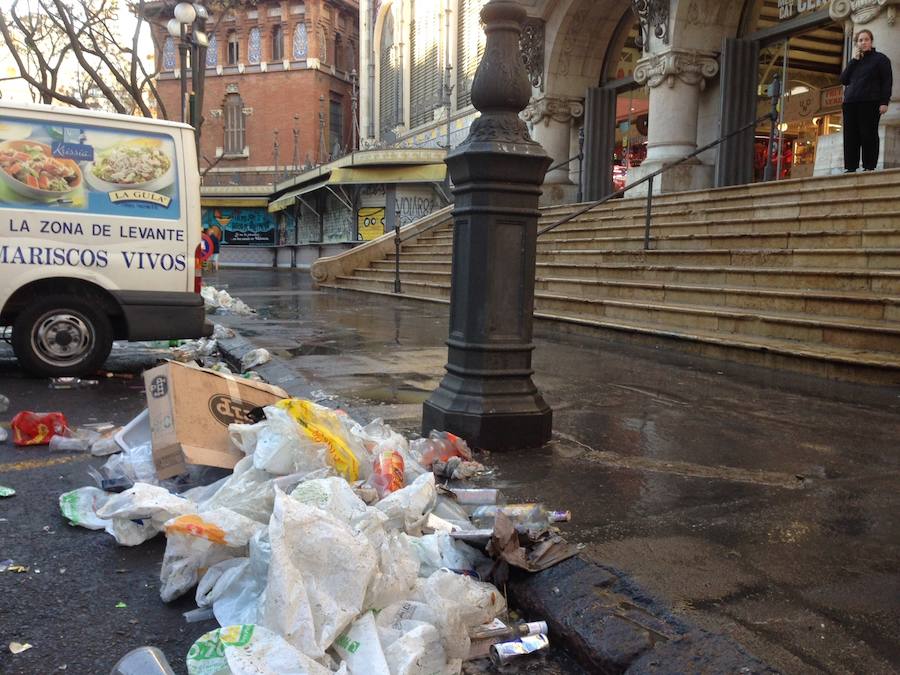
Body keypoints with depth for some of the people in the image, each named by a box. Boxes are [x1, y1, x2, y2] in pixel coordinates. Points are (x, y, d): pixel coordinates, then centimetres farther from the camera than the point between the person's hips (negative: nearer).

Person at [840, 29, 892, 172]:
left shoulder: (880, 58, 9)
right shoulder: (854, 61, 24)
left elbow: (887, 81, 1)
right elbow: (843, 80, 11)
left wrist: (884, 102, -10)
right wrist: (854, 61, 3)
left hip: (870, 103, -4)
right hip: (850, 103, 4)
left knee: (868, 135, -7)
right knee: (850, 136, -3)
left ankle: (869, 166, -7)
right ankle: (850, 167, -3)